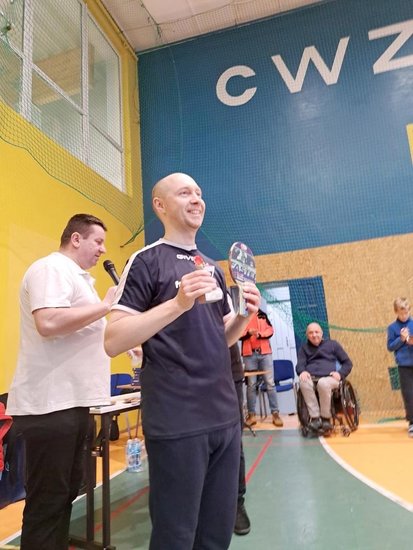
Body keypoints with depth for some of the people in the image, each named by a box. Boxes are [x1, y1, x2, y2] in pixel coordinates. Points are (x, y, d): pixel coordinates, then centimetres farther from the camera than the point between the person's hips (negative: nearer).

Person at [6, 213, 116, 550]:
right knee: (47, 500, 3)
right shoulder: (51, 268, -12)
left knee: (66, 492, 20)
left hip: (72, 400, 10)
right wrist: (106, 305, -18)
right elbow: (48, 323, -27)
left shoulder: (77, 276, 19)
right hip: (49, 404, -10)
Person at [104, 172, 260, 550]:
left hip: (225, 416, 7)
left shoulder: (213, 268, 13)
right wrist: (179, 303, -26)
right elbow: (113, 341, -15)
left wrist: (246, 314, -1)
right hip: (177, 422, -6)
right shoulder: (147, 261, -7)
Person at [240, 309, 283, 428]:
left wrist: (260, 334, -14)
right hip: (249, 354, -2)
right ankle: (251, 414, 9)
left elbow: (270, 330, 5)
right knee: (251, 384, 2)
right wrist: (248, 332, -21)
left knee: (270, 383, 2)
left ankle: (275, 413, 7)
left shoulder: (262, 314, 12)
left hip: (265, 352, 2)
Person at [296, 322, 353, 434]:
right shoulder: (304, 348, 24)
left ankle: (326, 419, -23)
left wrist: (340, 374, -4)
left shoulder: (332, 344, 21)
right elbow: (300, 364, 8)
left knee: (323, 383, -39)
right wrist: (302, 371, -17)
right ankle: (315, 418, -31)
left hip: (329, 378, -1)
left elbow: (347, 363, 17)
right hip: (311, 378, 1)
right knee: (303, 382, -36)